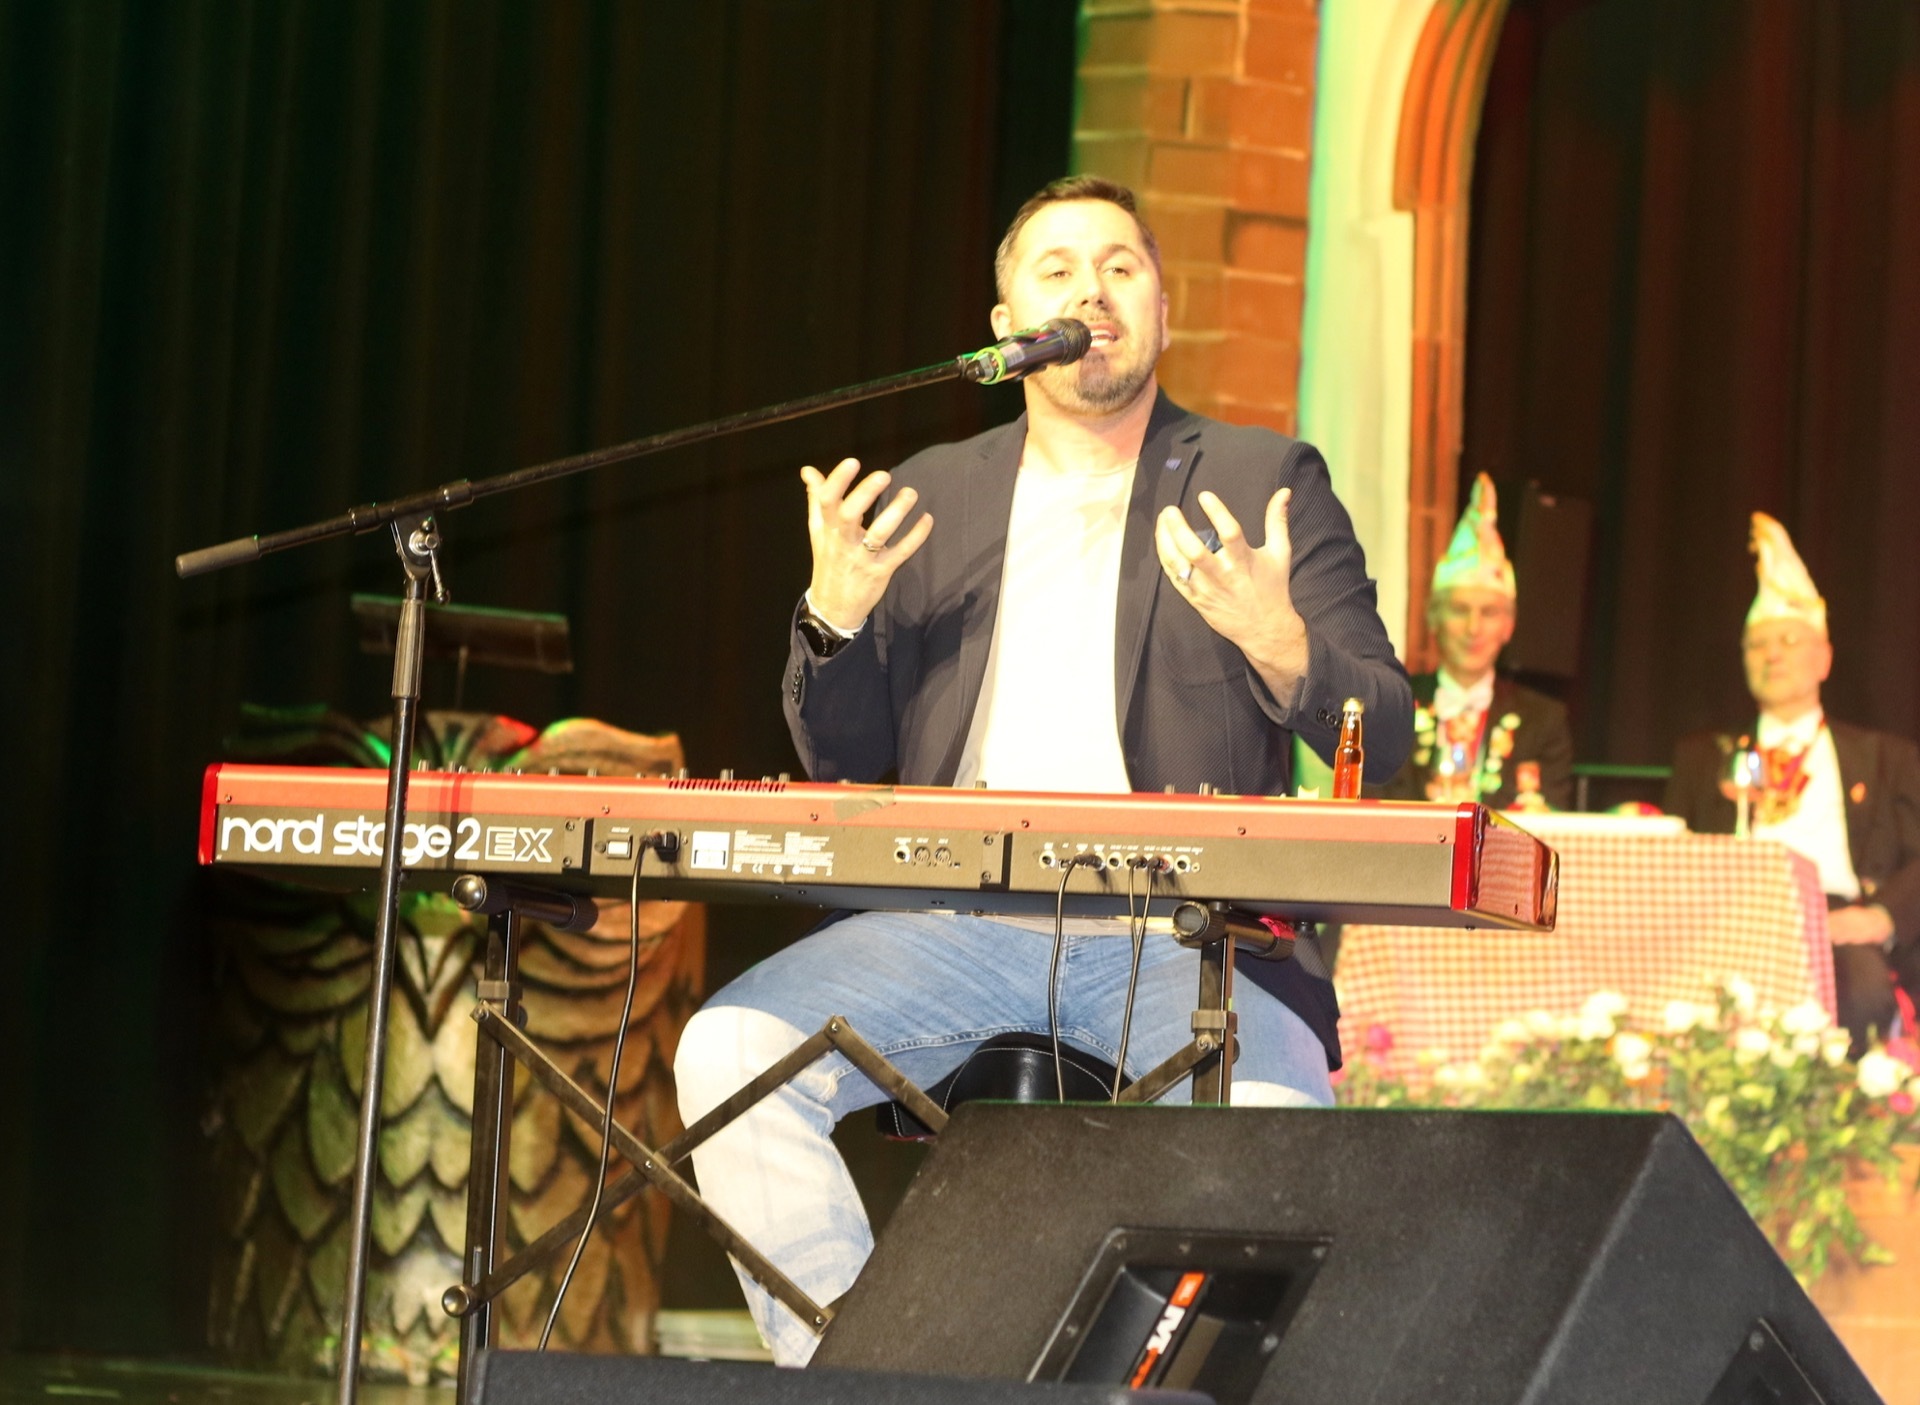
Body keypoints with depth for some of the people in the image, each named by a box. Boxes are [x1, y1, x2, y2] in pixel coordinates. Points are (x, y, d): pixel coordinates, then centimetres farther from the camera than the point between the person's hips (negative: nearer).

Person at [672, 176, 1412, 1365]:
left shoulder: (1267, 485, 10)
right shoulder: (932, 499, 18)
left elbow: (1385, 742, 1)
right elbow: (845, 760, 15)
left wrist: (1279, 645, -20)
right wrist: (834, 619, -6)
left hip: (1182, 932, -3)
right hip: (956, 922, 3)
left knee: (1270, 1122, -34)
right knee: (727, 1053, -22)